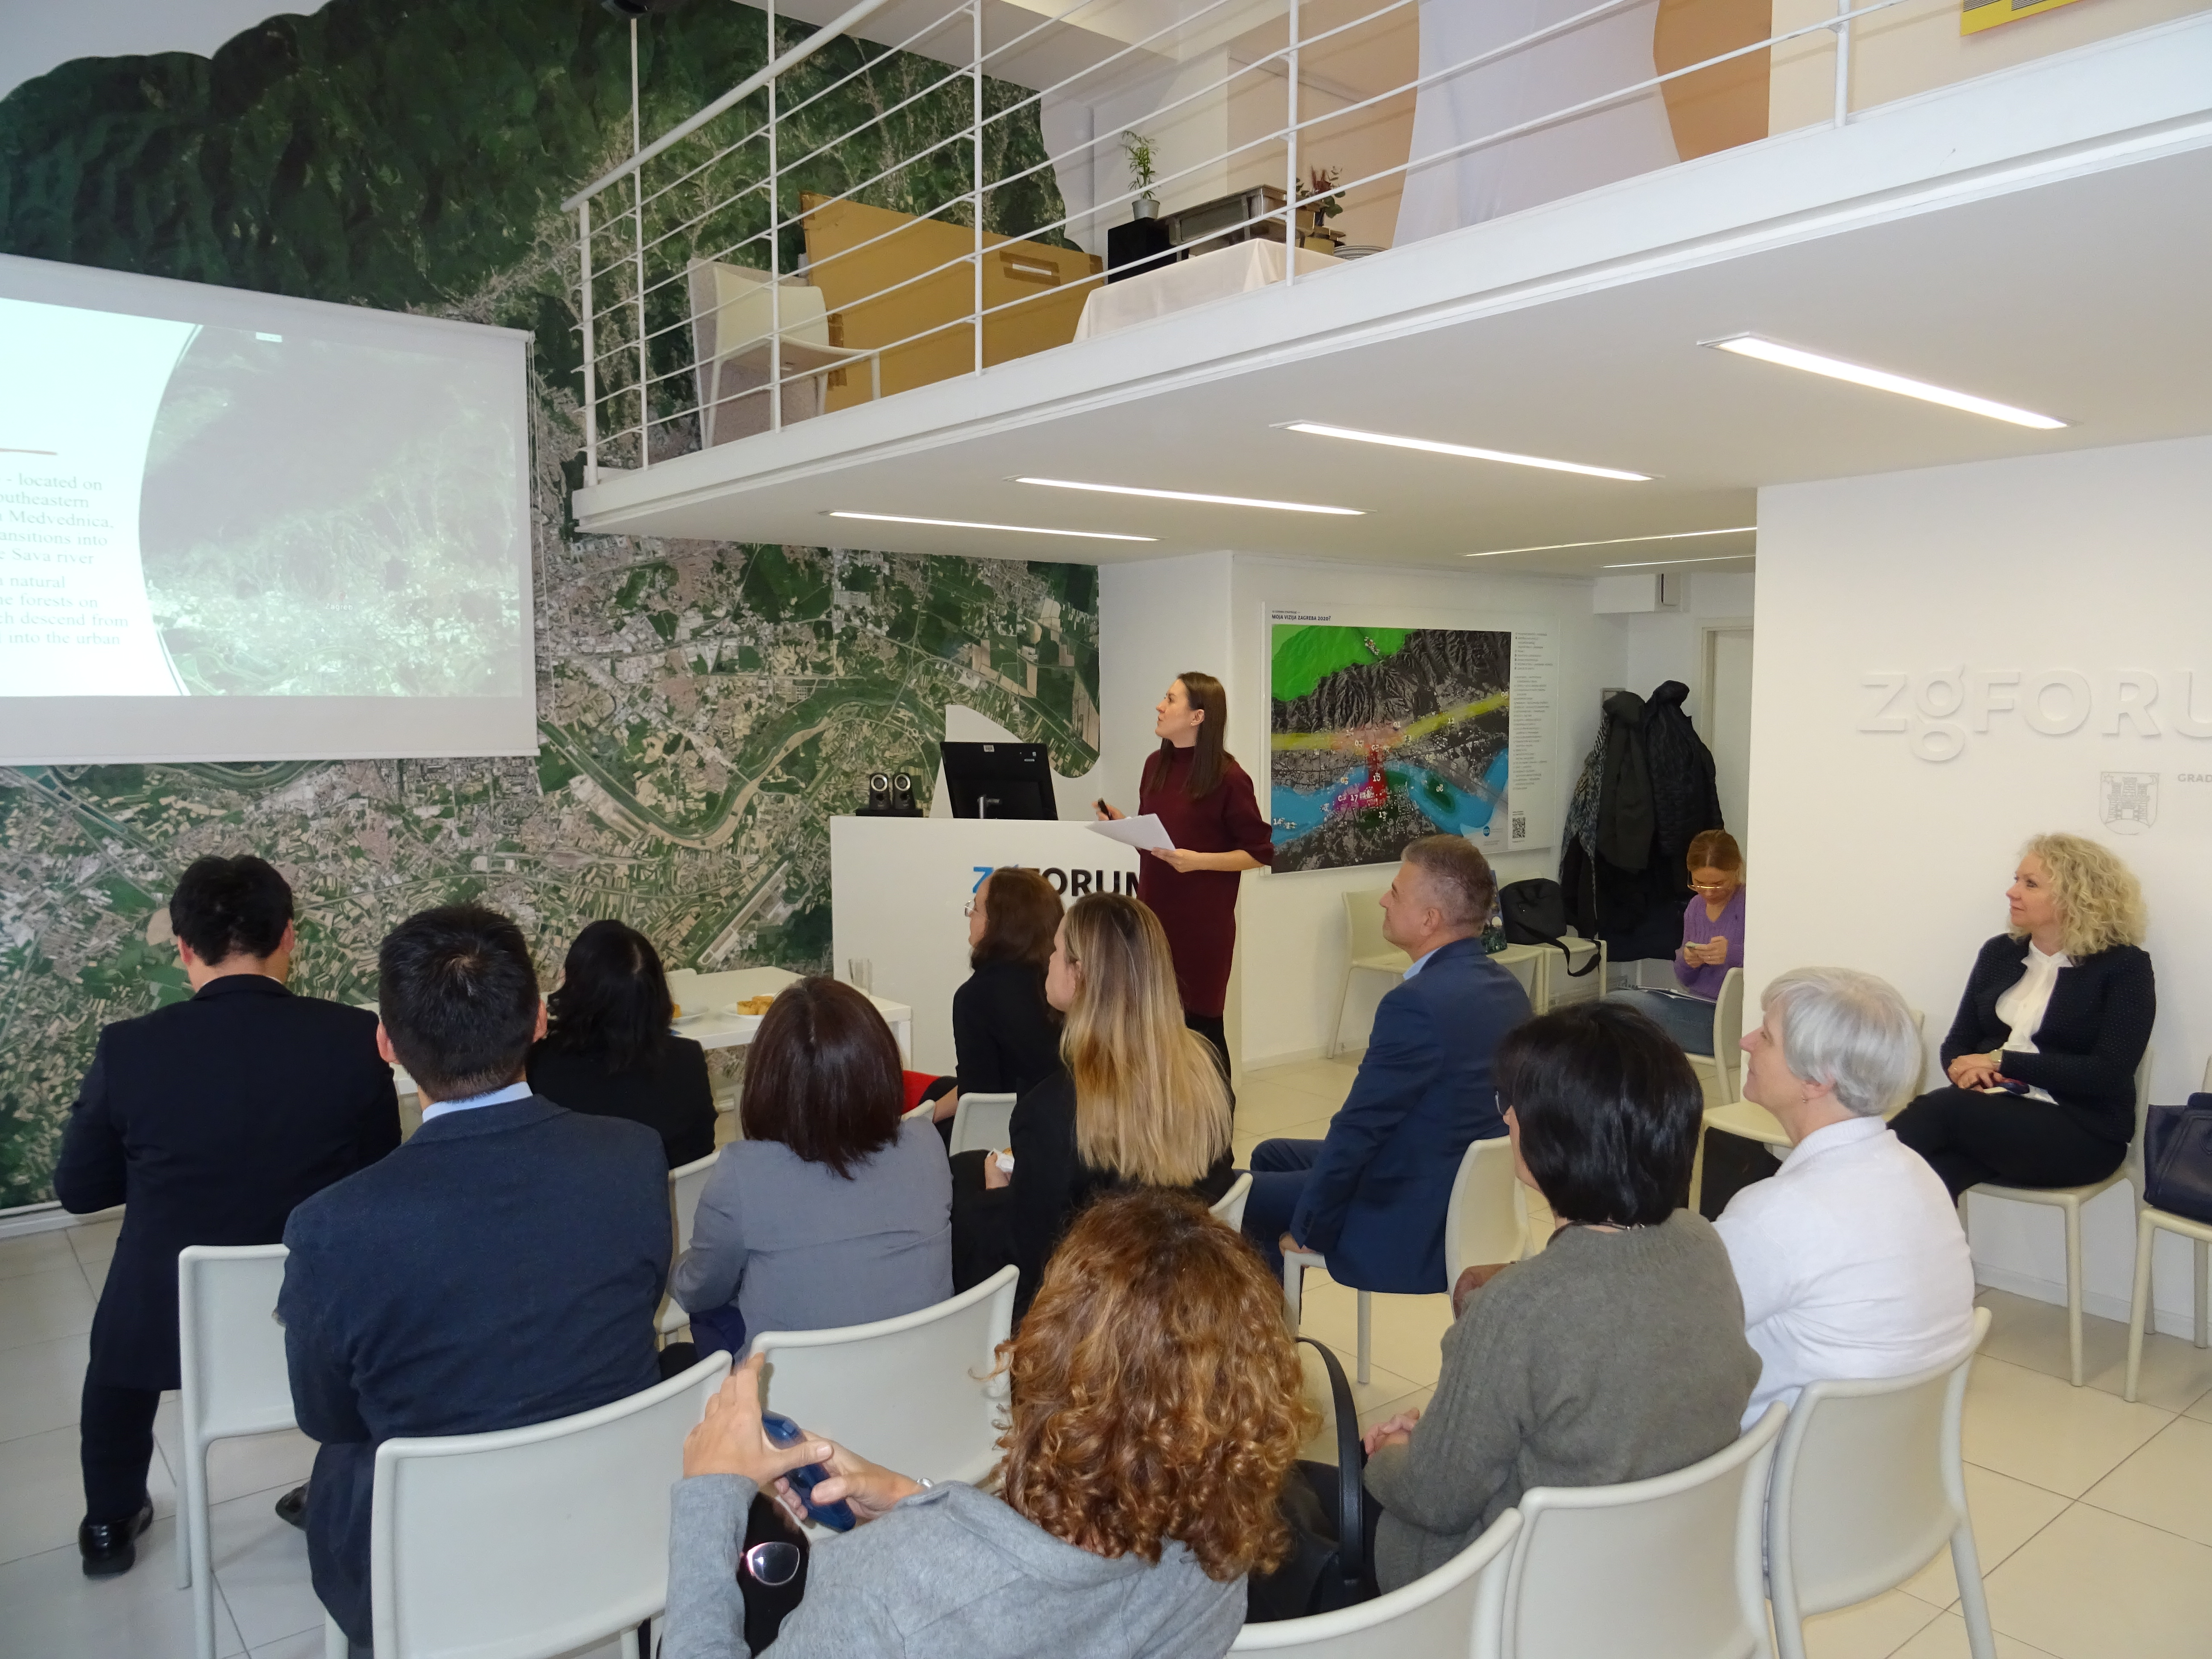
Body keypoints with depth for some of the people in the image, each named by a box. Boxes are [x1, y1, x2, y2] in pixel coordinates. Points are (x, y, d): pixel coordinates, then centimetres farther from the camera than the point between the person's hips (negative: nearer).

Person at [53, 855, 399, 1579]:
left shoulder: (130, 1048, -16)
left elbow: (79, 1191, -1)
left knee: (117, 1345, 35)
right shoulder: (354, 1037, -16)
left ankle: (110, 1525, 50)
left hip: (171, 1320, 0)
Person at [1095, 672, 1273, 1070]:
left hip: (1202, 921, -6)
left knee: (1200, 1022, 3)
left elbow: (1260, 853, -8)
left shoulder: (1227, 778, -11)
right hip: (1153, 911, 6)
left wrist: (1198, 861, -19)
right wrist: (1121, 824, 0)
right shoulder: (1156, 766, 8)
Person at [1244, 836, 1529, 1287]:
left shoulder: (1418, 1003, -28)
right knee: (1271, 1156, 23)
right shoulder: (1505, 988, 0)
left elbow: (1356, 1131, -22)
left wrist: (1307, 1230, -8)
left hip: (1411, 1234, -9)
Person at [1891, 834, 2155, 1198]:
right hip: (1992, 1111, 4)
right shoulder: (1999, 953, 14)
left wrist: (2002, 1062, -13)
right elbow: (1958, 1042, 12)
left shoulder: (2125, 967, -1)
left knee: (1941, 1108, -33)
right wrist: (1968, 1072, -12)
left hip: (2081, 1130, -4)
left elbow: (2109, 1074, -11)